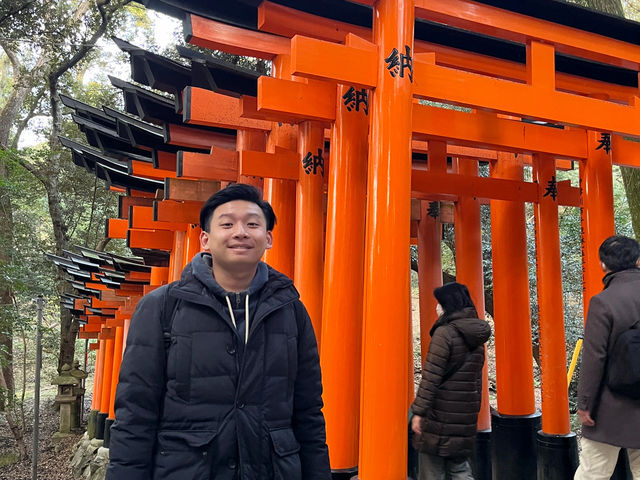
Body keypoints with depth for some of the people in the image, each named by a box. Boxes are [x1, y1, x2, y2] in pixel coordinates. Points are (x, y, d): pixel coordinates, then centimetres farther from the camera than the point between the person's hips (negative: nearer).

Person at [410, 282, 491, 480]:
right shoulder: (477, 337, 9)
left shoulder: (444, 332, -15)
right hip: (465, 417, 7)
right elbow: (477, 379, 15)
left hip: (440, 414, -7)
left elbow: (431, 378, -17)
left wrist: (419, 412, -13)